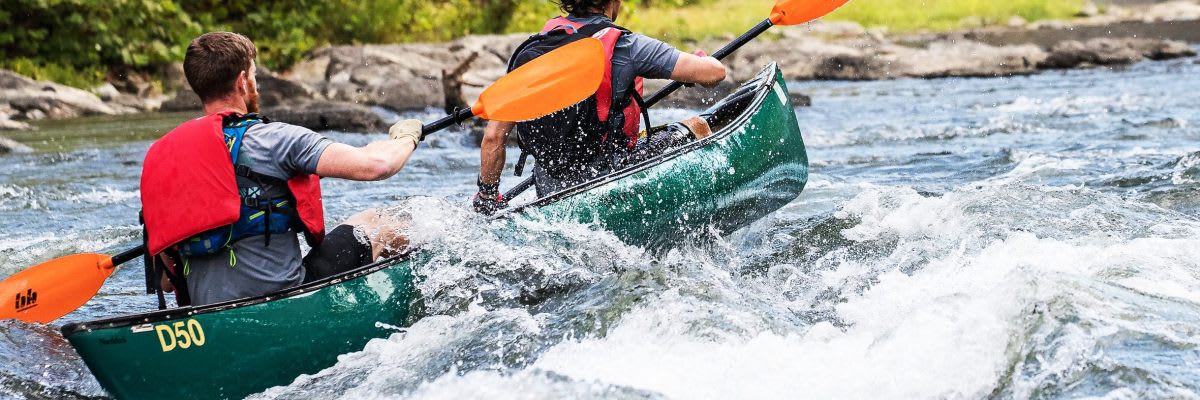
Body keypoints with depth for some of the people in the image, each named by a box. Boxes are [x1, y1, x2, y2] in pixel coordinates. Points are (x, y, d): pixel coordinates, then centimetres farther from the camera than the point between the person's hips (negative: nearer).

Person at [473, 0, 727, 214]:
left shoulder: (529, 49, 0)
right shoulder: (624, 46, -14)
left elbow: (493, 137, 0)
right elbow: (714, 72, -12)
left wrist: (486, 196, 15)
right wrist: (701, 60, 12)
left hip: (549, 195, 5)